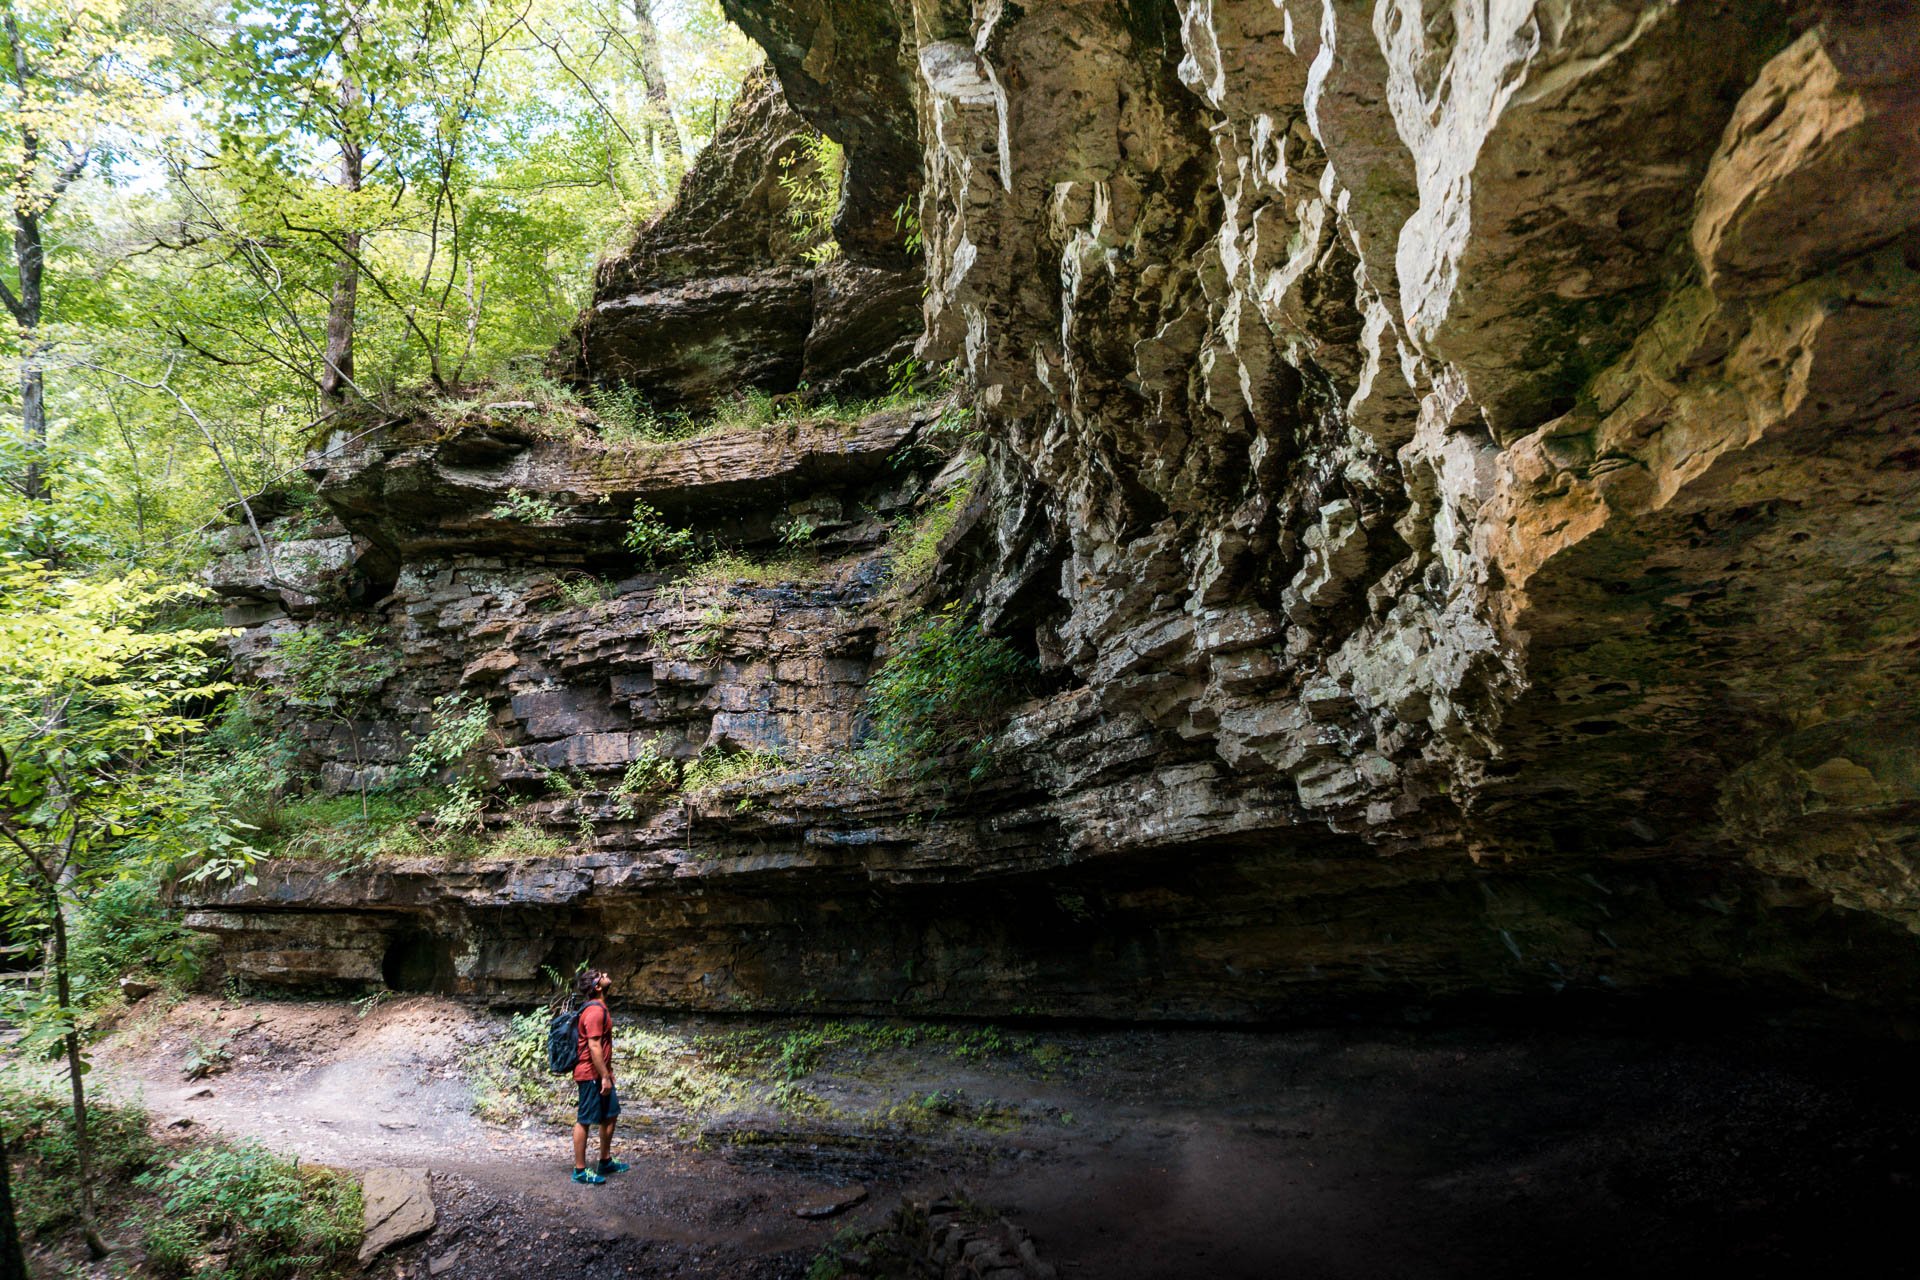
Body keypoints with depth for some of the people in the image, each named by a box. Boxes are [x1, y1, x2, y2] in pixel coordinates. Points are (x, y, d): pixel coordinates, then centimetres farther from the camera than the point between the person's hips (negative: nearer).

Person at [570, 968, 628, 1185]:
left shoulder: (599, 1008, 12)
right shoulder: (595, 1011, -19)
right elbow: (594, 1046, -23)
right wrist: (604, 1077, -20)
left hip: (601, 1074, 10)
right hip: (591, 1075, -10)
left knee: (610, 1115, 16)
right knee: (584, 1121, -1)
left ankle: (606, 1161, 27)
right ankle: (580, 1170, 6)